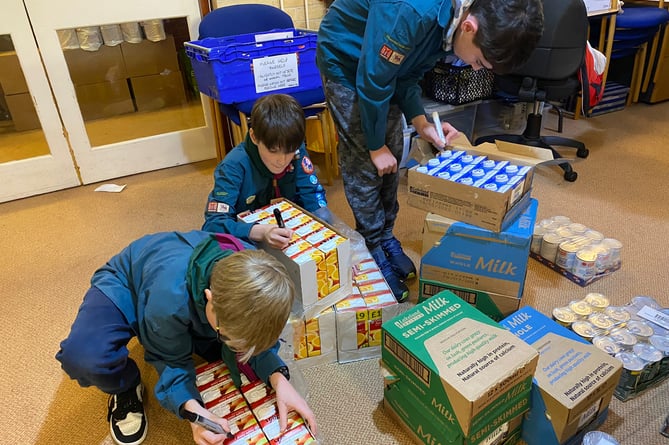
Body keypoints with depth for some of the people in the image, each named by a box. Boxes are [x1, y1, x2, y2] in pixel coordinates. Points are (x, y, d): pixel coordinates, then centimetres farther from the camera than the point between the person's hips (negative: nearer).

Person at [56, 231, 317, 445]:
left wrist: (279, 379, -32)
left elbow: (254, 335, -16)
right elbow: (172, 359, -24)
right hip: (124, 284, -4)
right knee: (83, 356, -33)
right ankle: (126, 389, 1)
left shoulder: (251, 276, -30)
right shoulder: (171, 297, -44)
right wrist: (190, 408, -40)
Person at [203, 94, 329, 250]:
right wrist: (260, 232, -47)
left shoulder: (297, 152, -13)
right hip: (245, 240, -4)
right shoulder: (234, 167, -25)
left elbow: (313, 196, -6)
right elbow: (213, 224, -31)